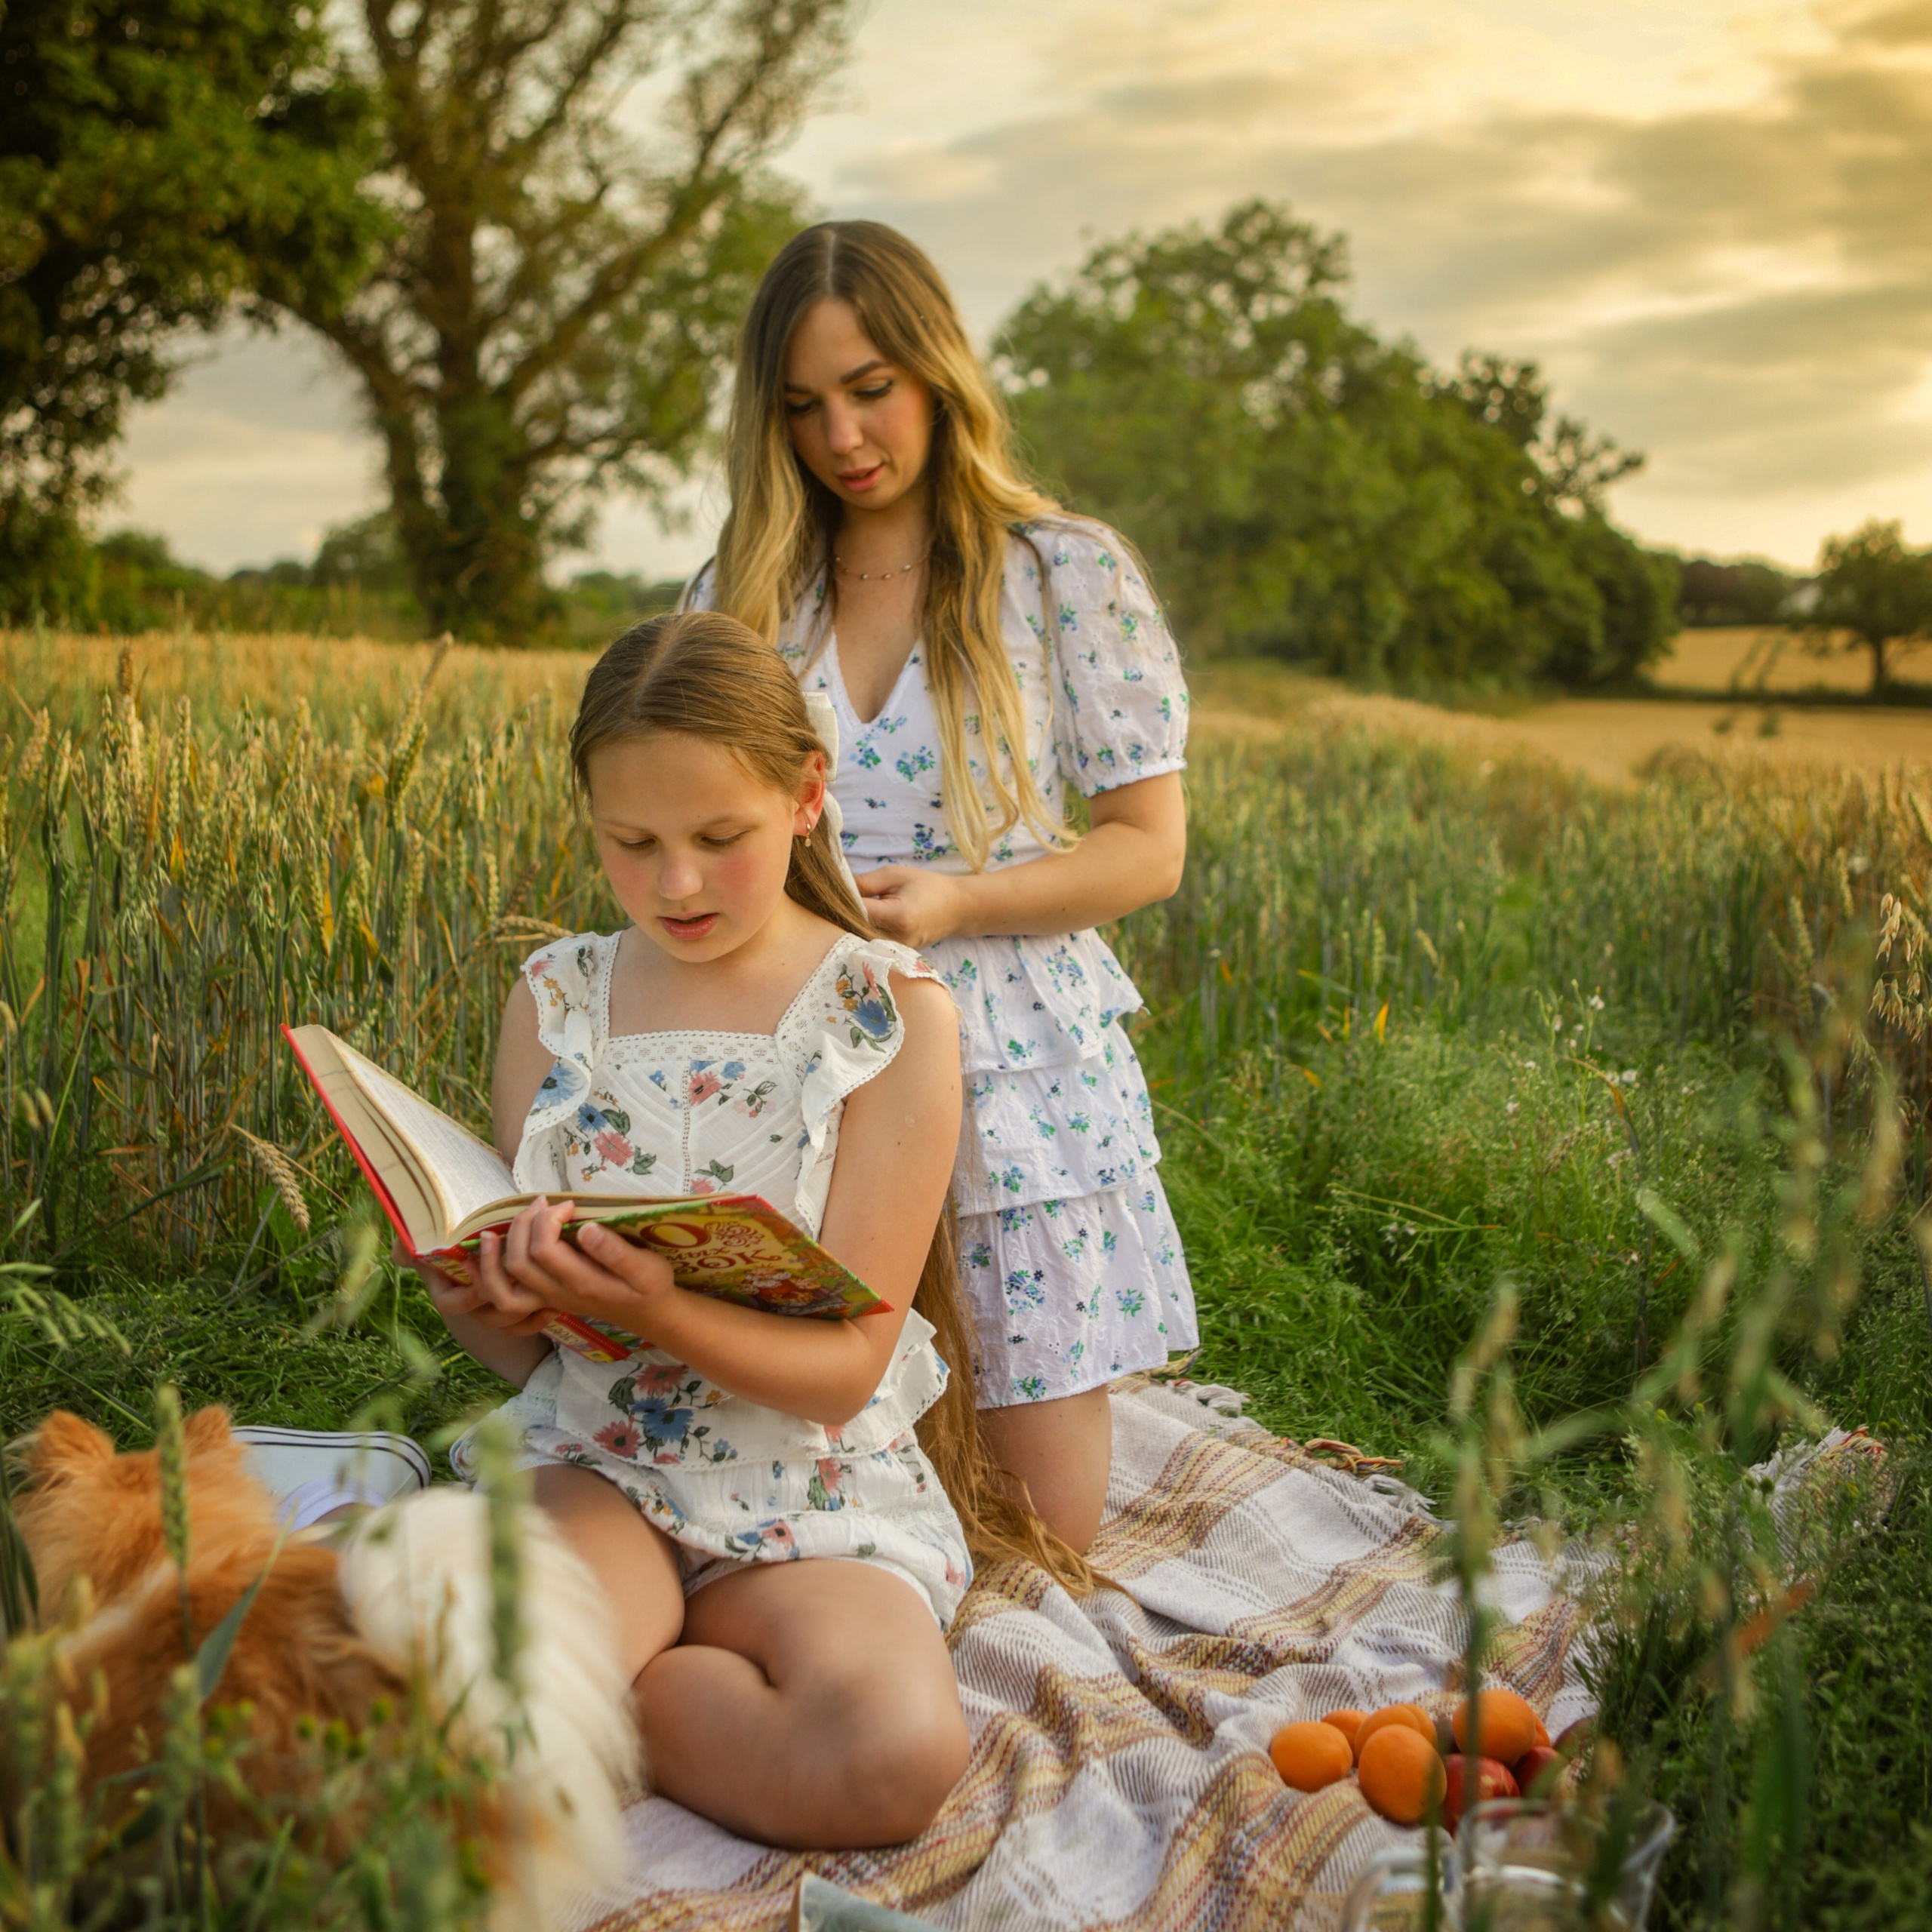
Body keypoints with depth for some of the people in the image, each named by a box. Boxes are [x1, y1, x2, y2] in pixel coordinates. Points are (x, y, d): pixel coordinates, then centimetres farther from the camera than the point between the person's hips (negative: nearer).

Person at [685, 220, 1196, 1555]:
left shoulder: (1072, 576, -1)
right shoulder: (738, 596, 9)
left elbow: (1149, 847, -2)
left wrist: (956, 901, -18)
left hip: (1016, 1087, -2)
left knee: (1044, 1533, 4)